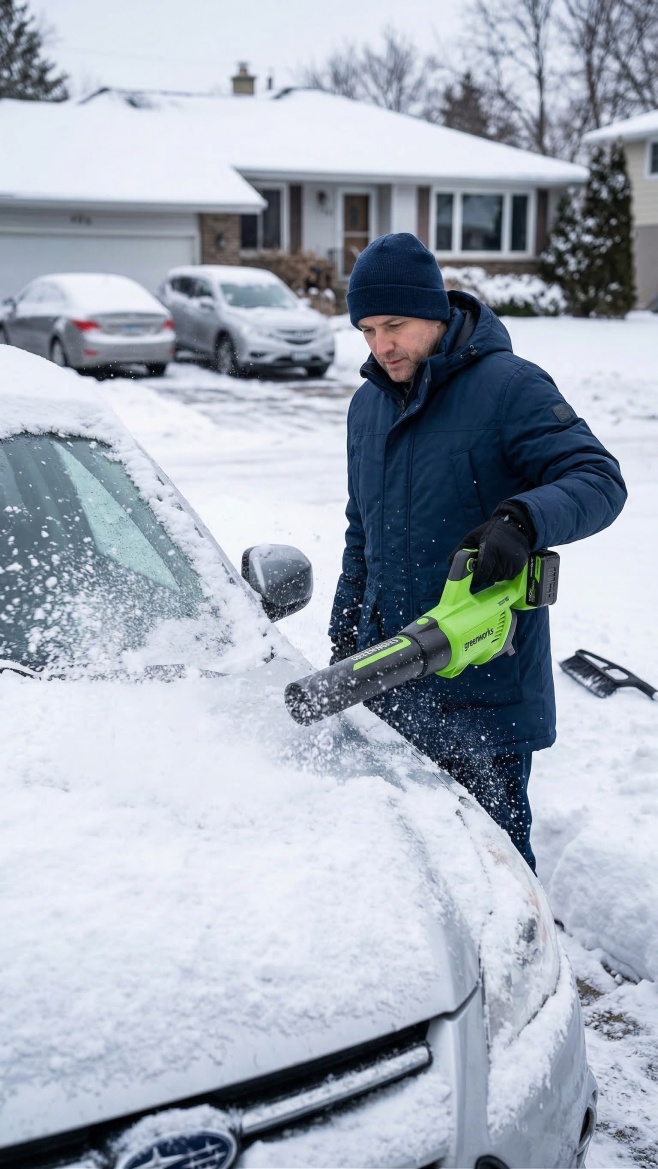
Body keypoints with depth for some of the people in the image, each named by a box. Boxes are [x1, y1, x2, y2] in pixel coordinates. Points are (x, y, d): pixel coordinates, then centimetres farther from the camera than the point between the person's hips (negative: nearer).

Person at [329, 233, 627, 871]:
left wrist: (521, 520, -36)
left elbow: (599, 480, -18)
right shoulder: (368, 405, 12)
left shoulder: (508, 386, -11)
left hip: (487, 683, -6)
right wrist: (345, 633, 20)